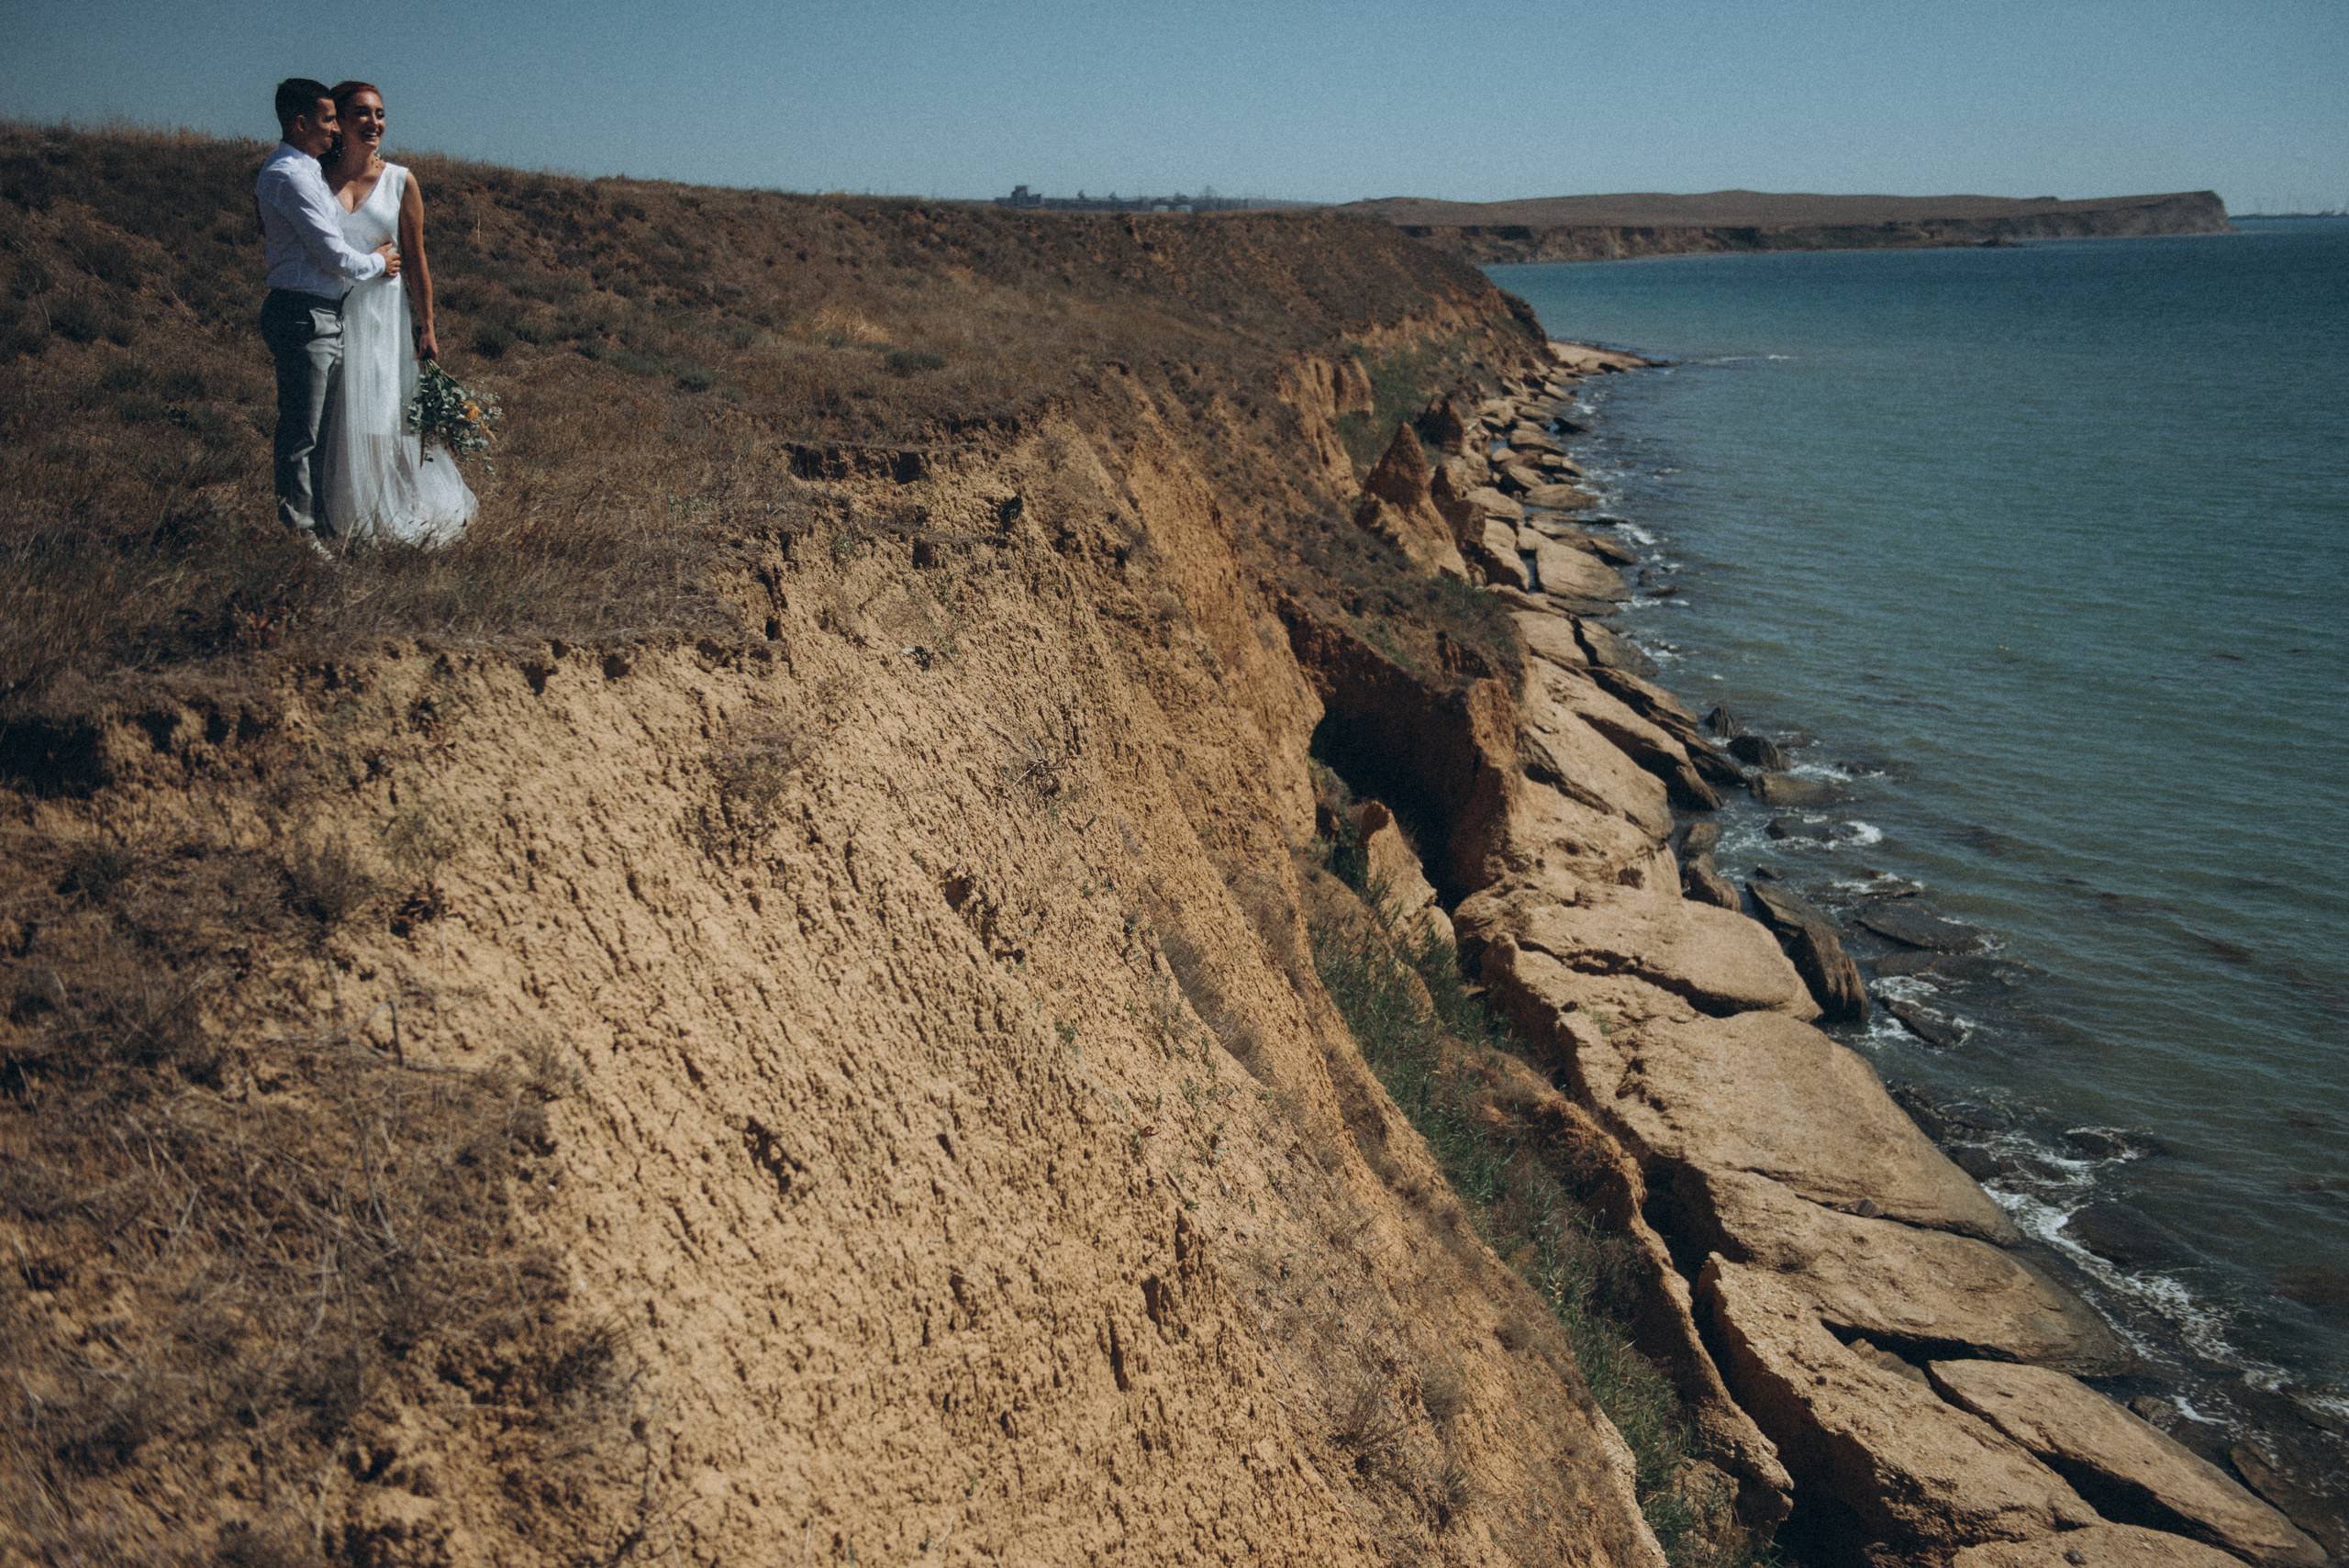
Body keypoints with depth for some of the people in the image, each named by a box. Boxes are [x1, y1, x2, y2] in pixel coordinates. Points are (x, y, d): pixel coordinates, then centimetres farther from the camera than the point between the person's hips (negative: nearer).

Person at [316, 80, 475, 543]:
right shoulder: (315, 176, 3)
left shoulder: (399, 182, 3)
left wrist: (426, 327, 1)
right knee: (331, 416, 2)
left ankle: (395, 515, 10)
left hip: (383, 311, -1)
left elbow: (416, 261, 4)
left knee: (386, 413, -1)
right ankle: (339, 517, 12)